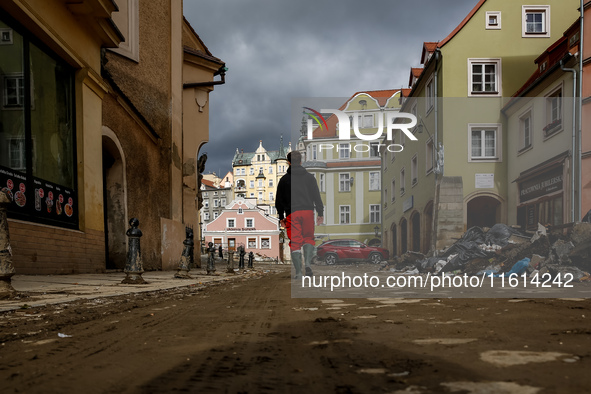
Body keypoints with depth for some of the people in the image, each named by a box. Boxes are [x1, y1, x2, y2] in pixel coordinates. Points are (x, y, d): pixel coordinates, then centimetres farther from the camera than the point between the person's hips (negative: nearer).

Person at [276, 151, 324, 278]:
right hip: (308, 211, 1)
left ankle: (298, 272, -5)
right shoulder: (309, 177, 9)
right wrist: (320, 213, 11)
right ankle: (307, 262, -9)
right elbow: (317, 197, 7)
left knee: (295, 241, 1)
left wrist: (281, 217, 18)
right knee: (309, 238, 15)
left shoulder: (284, 179, 7)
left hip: (292, 213, -1)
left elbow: (279, 200, 9)